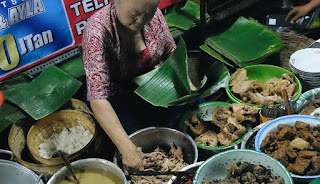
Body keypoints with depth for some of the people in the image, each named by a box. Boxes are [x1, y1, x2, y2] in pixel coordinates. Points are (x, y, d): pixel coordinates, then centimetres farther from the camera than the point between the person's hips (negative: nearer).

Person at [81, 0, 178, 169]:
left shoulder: (154, 15, -15)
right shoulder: (97, 30, -30)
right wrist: (127, 148, -45)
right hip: (115, 96, -4)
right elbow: (98, 97, -37)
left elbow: (171, 52, 4)